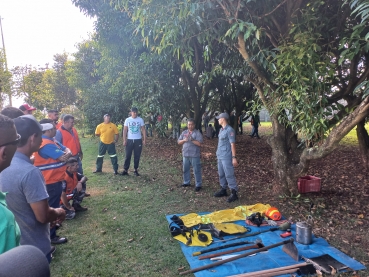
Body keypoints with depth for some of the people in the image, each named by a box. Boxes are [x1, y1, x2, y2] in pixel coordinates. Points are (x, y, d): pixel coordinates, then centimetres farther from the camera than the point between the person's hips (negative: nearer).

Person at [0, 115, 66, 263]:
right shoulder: (29, 172, -30)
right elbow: (43, 216, -28)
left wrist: (51, 214, 12)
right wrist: (59, 213, -7)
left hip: (13, 243, 8)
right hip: (34, 247, -7)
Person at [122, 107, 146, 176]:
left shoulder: (140, 120, 1)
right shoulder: (127, 120, 1)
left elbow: (143, 130, 2)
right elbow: (125, 130, 2)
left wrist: (144, 139, -4)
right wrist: (124, 140, -6)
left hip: (138, 140, 0)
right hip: (130, 140, 0)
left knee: (137, 156, 6)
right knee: (128, 156, 1)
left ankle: (136, 170, 16)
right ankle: (125, 170, 8)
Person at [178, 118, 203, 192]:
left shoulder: (197, 133, -5)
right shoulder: (184, 132, 10)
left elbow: (199, 143, -15)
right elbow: (179, 142, 7)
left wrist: (192, 140, -24)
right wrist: (184, 140, -12)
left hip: (194, 155, -5)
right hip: (185, 154, 5)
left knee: (196, 170, -1)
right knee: (185, 169, 15)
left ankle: (198, 185, 7)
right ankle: (186, 182, 31)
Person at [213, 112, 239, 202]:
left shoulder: (229, 130, -13)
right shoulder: (221, 130, 13)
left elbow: (232, 144, -16)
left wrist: (234, 157, -19)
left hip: (226, 157, -9)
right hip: (220, 156, 9)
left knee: (229, 175, -6)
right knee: (221, 174, 16)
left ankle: (234, 193, 2)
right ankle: (223, 190, 28)